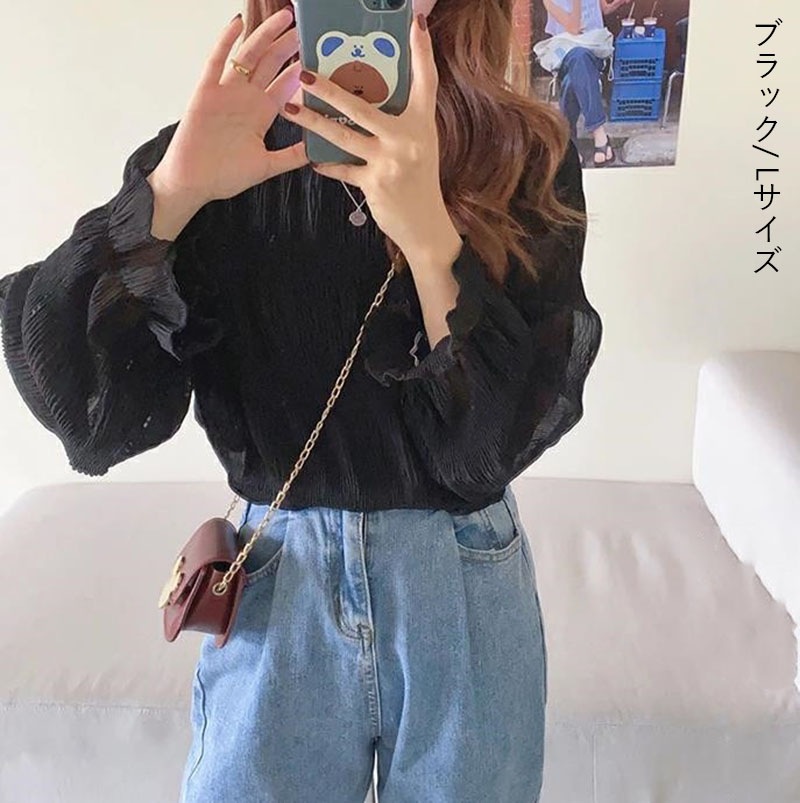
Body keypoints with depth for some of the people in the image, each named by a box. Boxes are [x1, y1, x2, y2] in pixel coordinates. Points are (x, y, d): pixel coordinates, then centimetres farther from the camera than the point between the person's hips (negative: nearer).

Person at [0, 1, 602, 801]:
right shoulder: (202, 154, -6)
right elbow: (92, 417, -14)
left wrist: (428, 230, -28)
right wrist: (172, 192, -25)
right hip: (277, 592, 0)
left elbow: (506, 432, -15)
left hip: (466, 593, 1)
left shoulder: (526, 155, -8)